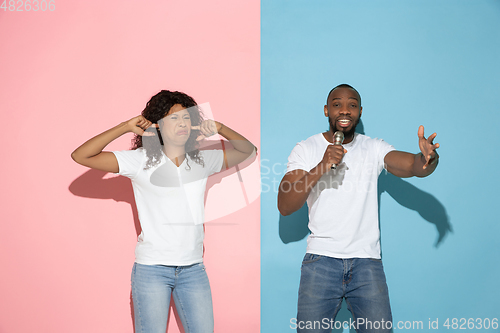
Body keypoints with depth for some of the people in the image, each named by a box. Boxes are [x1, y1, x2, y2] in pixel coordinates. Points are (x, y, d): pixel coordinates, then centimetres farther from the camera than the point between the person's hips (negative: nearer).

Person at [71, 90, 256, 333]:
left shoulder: (203, 161, 7)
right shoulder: (141, 160, -4)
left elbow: (247, 150, 15)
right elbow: (81, 156, -10)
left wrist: (219, 128, -2)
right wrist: (126, 127, -15)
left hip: (193, 268, 4)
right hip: (151, 268, -3)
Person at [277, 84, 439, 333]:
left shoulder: (374, 149, 6)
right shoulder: (306, 149, 3)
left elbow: (413, 165, -10)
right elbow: (284, 206, -7)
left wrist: (427, 159, -35)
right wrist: (320, 168, -20)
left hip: (367, 260, 1)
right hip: (321, 259, -1)